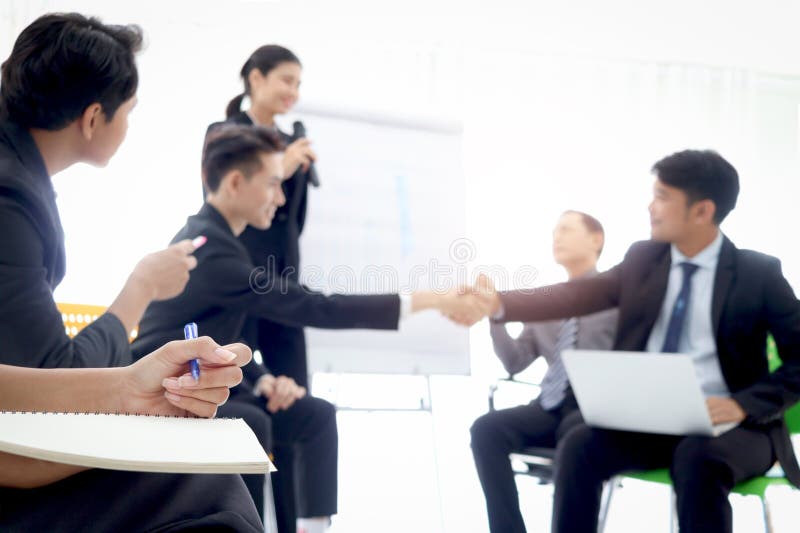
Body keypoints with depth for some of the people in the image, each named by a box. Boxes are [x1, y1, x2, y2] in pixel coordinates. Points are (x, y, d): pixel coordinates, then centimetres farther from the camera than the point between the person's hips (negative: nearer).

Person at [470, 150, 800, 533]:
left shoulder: (759, 273, -3)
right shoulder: (643, 258, 8)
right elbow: (578, 295, 1)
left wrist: (744, 405, -17)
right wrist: (499, 303, -11)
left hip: (725, 425, -3)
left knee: (698, 461, -37)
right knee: (578, 446, -23)